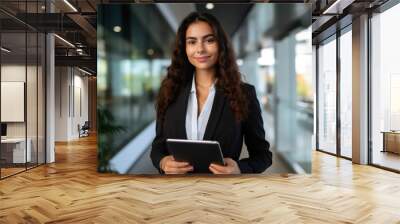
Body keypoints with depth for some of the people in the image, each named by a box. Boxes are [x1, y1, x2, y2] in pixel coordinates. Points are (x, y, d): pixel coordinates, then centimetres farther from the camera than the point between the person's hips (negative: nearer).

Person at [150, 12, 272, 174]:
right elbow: (158, 145, 3)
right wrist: (163, 163, -19)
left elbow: (262, 153, -5)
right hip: (175, 172, 2)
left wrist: (240, 169, -24)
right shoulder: (170, 92, -5)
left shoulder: (244, 93, -10)